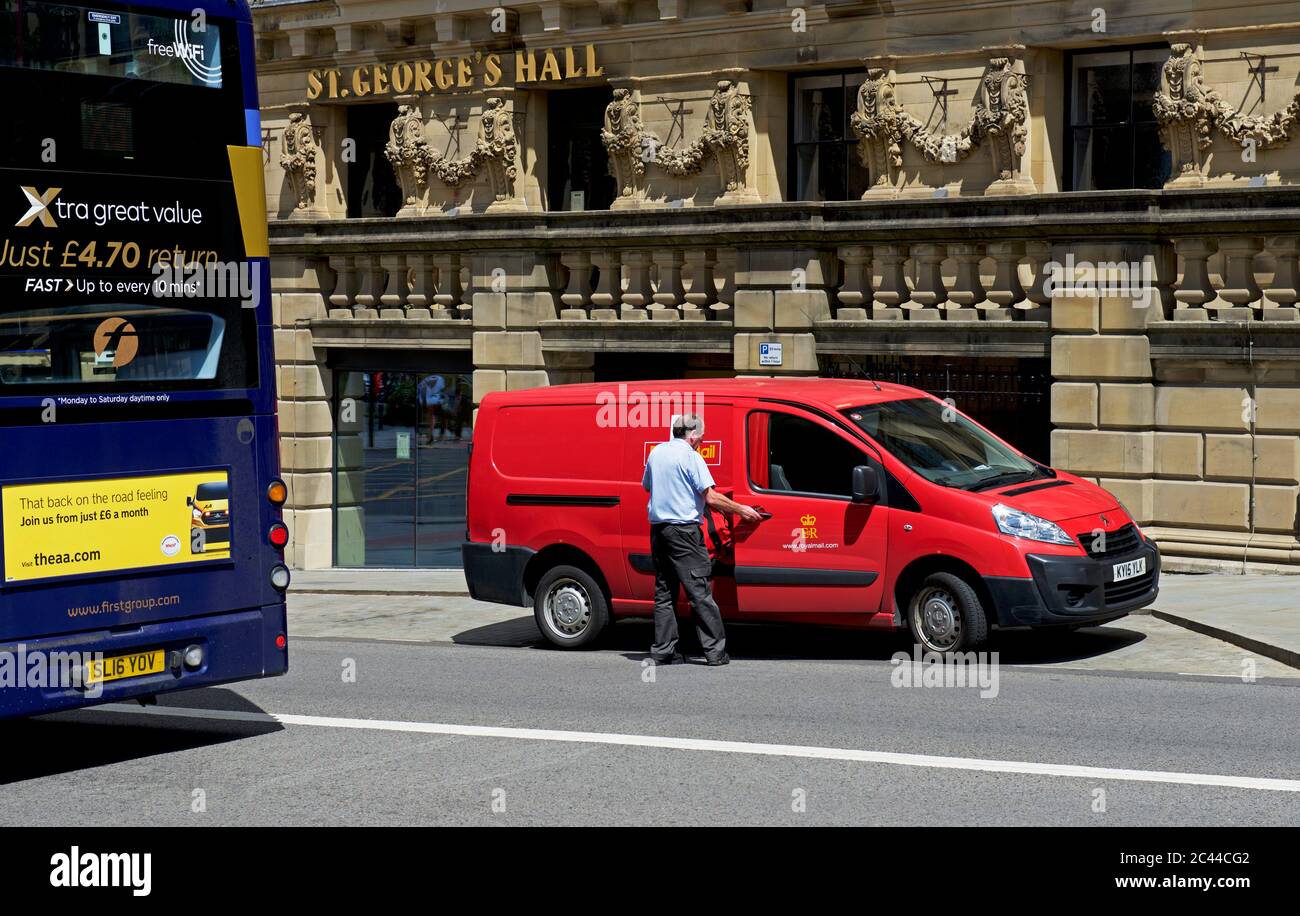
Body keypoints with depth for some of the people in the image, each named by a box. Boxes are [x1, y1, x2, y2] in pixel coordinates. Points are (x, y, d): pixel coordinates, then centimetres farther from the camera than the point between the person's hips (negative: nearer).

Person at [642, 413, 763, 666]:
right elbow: (711, 497, -14)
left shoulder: (656, 452, 11)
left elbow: (647, 486, 25)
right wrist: (741, 510, -3)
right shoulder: (690, 456, -10)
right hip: (683, 529, -7)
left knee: (664, 592, 11)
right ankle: (715, 650, -5)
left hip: (658, 528, 7)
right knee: (699, 591, -5)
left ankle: (663, 651, 9)